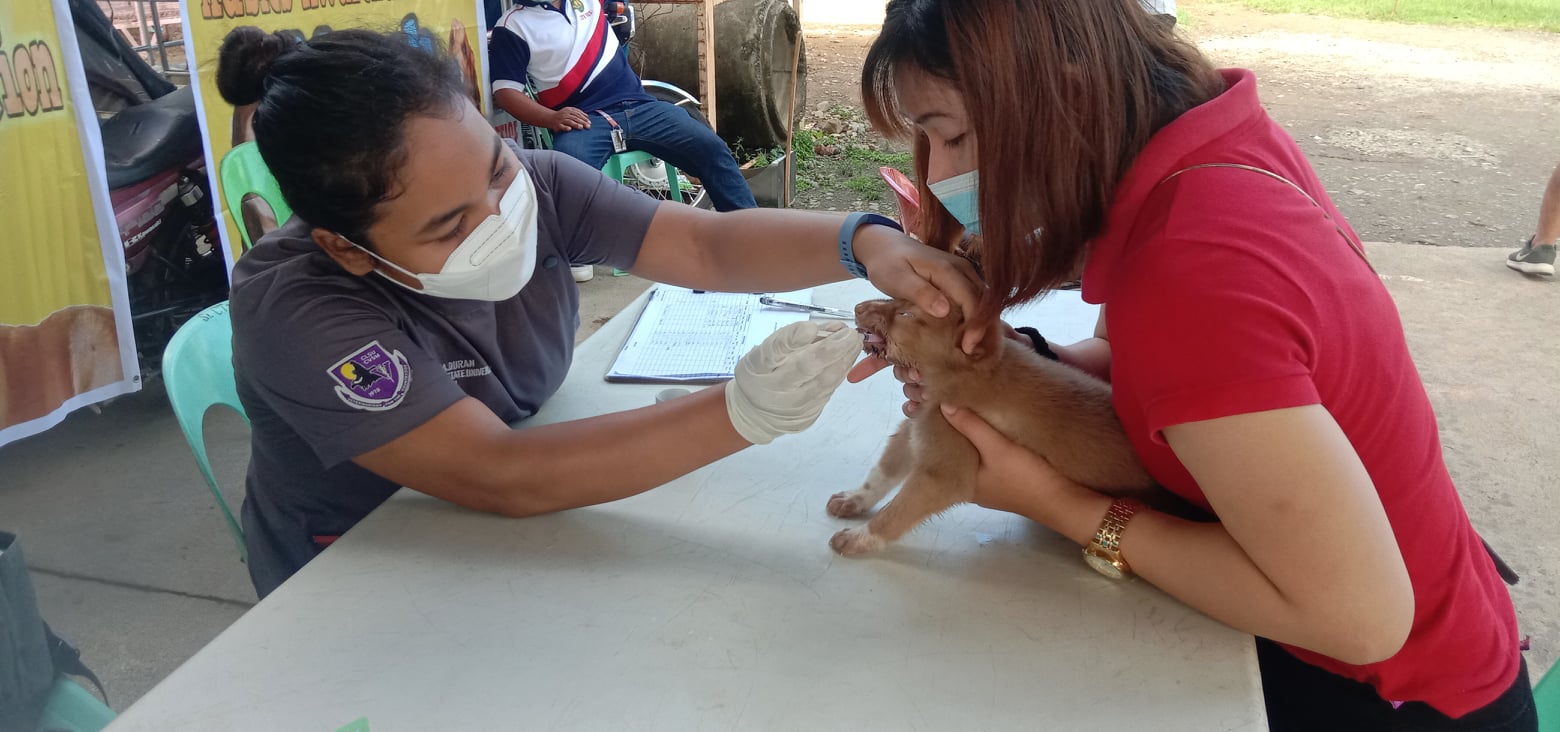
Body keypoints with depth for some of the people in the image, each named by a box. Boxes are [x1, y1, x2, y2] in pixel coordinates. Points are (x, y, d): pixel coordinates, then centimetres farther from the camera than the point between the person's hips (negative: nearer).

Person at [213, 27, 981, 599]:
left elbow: (707, 245, -17)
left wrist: (866, 242, -35)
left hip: (510, 541, 5)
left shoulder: (533, 184, -16)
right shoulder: (295, 307, -29)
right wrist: (743, 411, -42)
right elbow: (501, 478, -35)